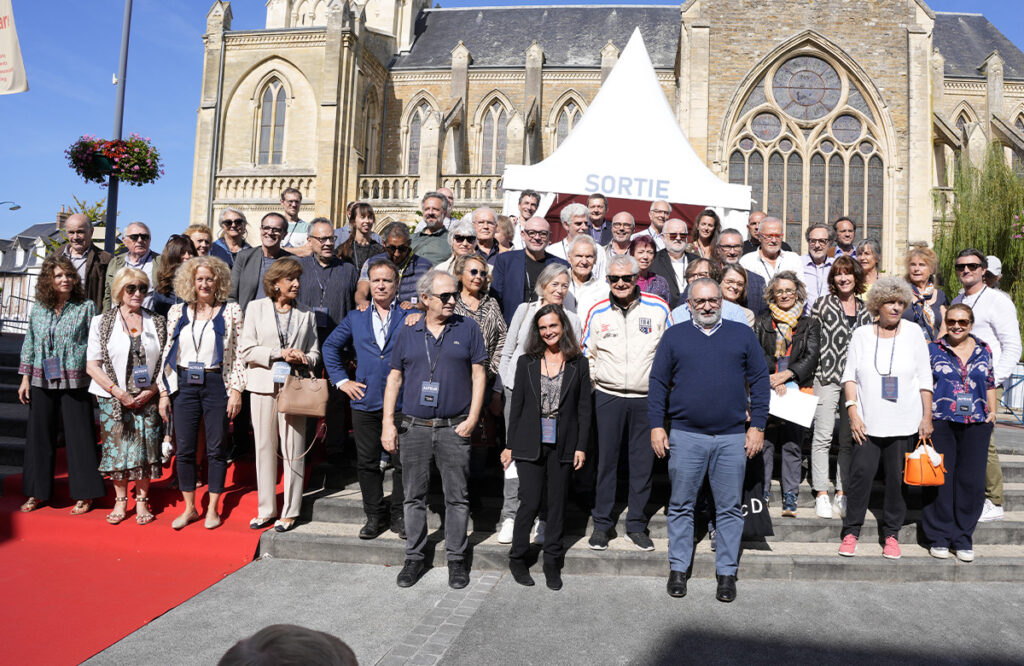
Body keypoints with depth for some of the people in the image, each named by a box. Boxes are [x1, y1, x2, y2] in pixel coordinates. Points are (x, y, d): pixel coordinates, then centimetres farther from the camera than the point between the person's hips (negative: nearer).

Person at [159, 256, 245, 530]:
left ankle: (213, 509, 18)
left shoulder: (232, 311, 0)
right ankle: (189, 508, 21)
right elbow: (168, 353, 11)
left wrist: (236, 391, -8)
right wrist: (164, 393, 7)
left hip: (216, 384, -3)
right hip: (184, 384, 3)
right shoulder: (177, 312, 9)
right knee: (185, 450, 6)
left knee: (216, 449, 4)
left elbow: (239, 355, -2)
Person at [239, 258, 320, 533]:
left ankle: (290, 512, 9)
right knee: (264, 448, 6)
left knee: (293, 449, -1)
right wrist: (280, 353, -12)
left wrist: (302, 358, -10)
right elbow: (246, 349, -1)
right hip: (263, 386, 0)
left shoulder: (306, 314, 10)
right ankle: (266, 509, 18)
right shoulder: (256, 308, 6)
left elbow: (315, 352, 13)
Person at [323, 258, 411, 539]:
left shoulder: (410, 317, 2)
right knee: (367, 463, 9)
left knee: (403, 462, 4)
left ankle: (400, 516, 20)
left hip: (401, 402, -2)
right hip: (365, 403, 3)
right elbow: (331, 346, 20)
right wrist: (341, 380, 12)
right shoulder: (355, 318, 11)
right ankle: (374, 516, 23)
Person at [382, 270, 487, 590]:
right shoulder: (408, 333, 8)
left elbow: (478, 374, 2)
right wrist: (388, 424, 2)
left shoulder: (467, 328, 3)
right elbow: (394, 378, 10)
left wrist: (472, 418, -6)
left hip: (454, 428, -1)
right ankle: (414, 557, 22)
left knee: (457, 497, 4)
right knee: (414, 496, 9)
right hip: (415, 428, 2)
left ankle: (456, 559, 17)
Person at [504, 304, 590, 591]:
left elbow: (584, 408, 4)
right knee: (530, 503, -2)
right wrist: (510, 445, 4)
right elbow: (517, 405, 6)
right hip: (530, 443, 0)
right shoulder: (526, 362, 5)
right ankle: (518, 559, 17)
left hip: (563, 445, 1)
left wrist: (581, 446, -2)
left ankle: (552, 563, 21)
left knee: (557, 504, 8)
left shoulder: (578, 364, 4)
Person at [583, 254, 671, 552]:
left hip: (647, 397, 0)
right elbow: (587, 354, 10)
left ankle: (637, 525, 21)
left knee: (643, 461, 7)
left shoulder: (658, 308, 0)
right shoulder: (597, 312, 3)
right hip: (608, 396, 0)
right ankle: (602, 524, 17)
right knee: (606, 459, 4)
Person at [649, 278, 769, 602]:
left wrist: (758, 426, 1)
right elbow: (658, 383, 7)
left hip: (732, 438, 0)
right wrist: (657, 425, 0)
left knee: (730, 508, 7)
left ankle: (727, 573, 19)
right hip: (684, 435, 0)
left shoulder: (743, 335, 9)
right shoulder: (674, 336, 8)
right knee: (681, 506, 7)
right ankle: (678, 569, 20)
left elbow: (760, 381, 8)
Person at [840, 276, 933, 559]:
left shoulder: (913, 332, 5)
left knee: (897, 477, 4)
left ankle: (891, 534, 18)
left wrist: (927, 417, 2)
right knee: (861, 472, -6)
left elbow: (925, 379, 6)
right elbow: (850, 375, 4)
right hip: (868, 422, 0)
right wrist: (853, 411, -6)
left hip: (904, 423, 1)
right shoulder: (861, 334, 5)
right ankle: (851, 532, 6)